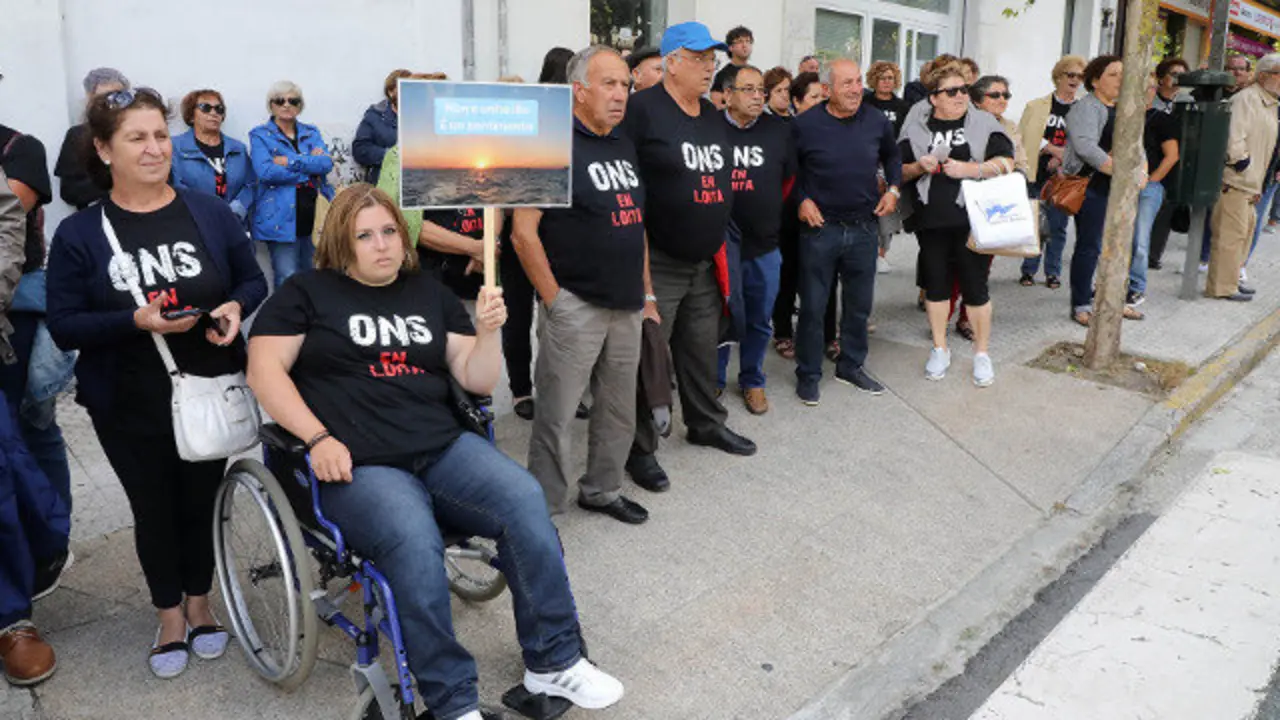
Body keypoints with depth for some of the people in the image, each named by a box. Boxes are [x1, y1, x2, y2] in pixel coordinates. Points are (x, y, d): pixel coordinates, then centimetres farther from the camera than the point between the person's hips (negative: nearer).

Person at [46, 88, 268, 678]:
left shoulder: (209, 212, -2)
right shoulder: (78, 234, -6)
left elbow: (254, 281, 5)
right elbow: (63, 326, -9)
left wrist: (235, 307, -17)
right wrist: (137, 321, -25)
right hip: (130, 407, -1)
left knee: (201, 500, 15)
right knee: (154, 508, 13)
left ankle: (199, 602, 39)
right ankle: (170, 616, 35)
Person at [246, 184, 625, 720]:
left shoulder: (430, 293, 18)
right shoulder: (307, 293, 9)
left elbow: (477, 381, 14)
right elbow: (264, 370, -1)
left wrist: (488, 332, -7)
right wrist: (318, 437, -13)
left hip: (443, 447, 4)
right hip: (358, 464, -3)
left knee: (525, 501, -23)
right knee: (415, 544, -33)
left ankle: (553, 661, -9)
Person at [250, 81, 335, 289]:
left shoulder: (311, 133, 16)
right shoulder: (260, 135, 6)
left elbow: (326, 163, -3)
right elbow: (265, 171, -12)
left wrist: (290, 161, -12)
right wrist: (310, 165, -7)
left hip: (314, 216, 4)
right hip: (281, 217, -4)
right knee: (287, 283, -9)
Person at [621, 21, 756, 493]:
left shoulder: (713, 116, 13)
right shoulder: (642, 109, -11)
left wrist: (718, 246, 18)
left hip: (706, 263, 7)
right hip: (655, 263, -7)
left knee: (702, 350, 18)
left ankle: (706, 424, 37)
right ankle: (640, 449, 14)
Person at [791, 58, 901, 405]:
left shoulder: (878, 121, 0)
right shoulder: (805, 124, -10)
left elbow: (892, 156, 19)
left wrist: (893, 188, 5)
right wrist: (801, 199, -8)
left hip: (864, 226, 4)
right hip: (820, 226, -3)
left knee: (859, 304, 14)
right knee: (812, 305, 3)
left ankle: (851, 366, 32)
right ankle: (808, 374, 18)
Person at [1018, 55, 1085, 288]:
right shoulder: (1036, 106, 4)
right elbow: (1022, 137, -2)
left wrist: (1062, 157, -10)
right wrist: (1054, 149, -9)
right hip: (1036, 175, -1)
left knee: (1058, 226, 4)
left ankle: (1053, 272, 15)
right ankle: (1029, 270, 14)